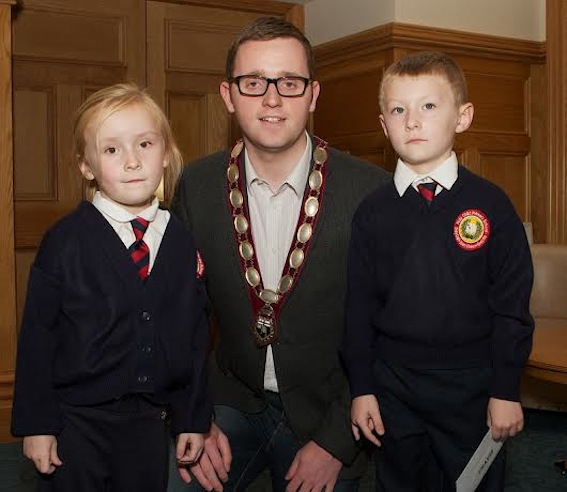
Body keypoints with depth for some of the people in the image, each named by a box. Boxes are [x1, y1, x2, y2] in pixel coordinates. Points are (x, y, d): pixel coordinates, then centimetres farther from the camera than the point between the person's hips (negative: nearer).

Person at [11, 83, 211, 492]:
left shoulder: (183, 243, 1)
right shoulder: (64, 242, -9)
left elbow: (197, 335, 4)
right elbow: (37, 336, -7)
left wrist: (193, 419, 5)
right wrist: (36, 424, -7)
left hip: (150, 423, 3)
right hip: (76, 422, -3)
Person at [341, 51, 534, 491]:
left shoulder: (490, 204, -6)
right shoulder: (372, 212, -2)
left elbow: (512, 304, -4)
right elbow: (358, 305, 1)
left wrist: (506, 390, -4)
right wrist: (361, 388, 0)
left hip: (472, 387, -1)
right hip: (393, 388, 2)